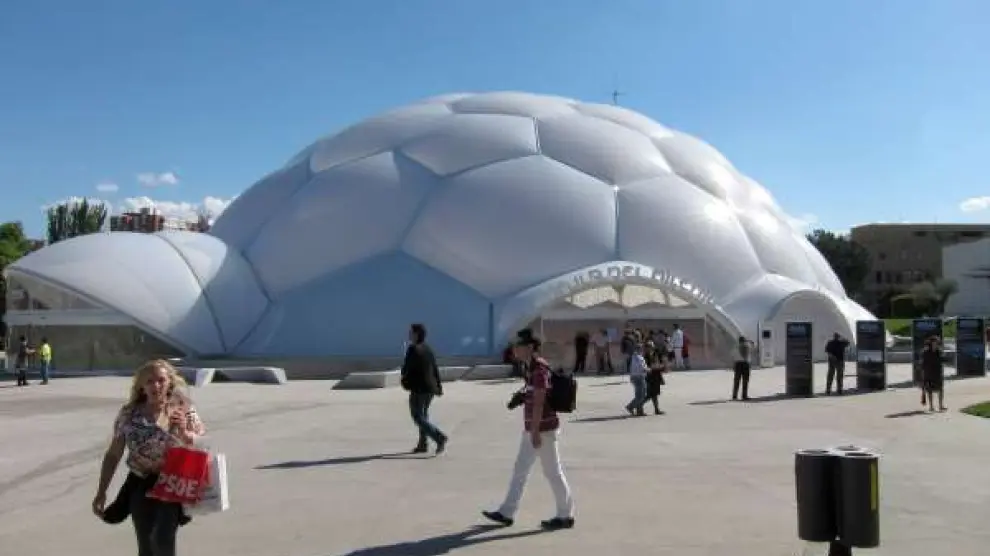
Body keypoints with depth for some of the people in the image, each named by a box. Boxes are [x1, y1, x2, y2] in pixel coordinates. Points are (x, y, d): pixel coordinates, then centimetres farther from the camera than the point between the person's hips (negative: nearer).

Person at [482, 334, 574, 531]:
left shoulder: (539, 369, -19)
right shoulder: (533, 367, 12)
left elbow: (539, 402, -22)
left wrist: (535, 432, -22)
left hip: (543, 430, -10)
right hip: (533, 429, 10)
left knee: (553, 472, 1)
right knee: (520, 470, 12)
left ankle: (565, 516, 13)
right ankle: (506, 513, 18)